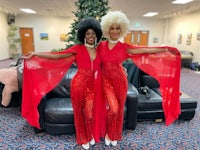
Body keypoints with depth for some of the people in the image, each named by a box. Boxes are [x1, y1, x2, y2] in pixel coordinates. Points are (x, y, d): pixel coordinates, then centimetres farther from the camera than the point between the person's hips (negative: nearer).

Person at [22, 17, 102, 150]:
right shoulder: (78, 48, -4)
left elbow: (100, 67, 18)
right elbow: (57, 56, -8)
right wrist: (35, 54, -13)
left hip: (93, 86, 3)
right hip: (79, 84, -3)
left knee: (90, 113, 8)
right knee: (79, 112, 11)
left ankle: (90, 136, 38)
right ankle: (83, 138, 36)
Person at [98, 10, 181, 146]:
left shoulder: (124, 47, -3)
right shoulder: (101, 45, 0)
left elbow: (145, 50, -8)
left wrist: (166, 49, -12)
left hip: (119, 81, 1)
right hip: (106, 80, 0)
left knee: (118, 109, 11)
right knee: (113, 108, -12)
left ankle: (114, 135, 38)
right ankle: (108, 132, 20)